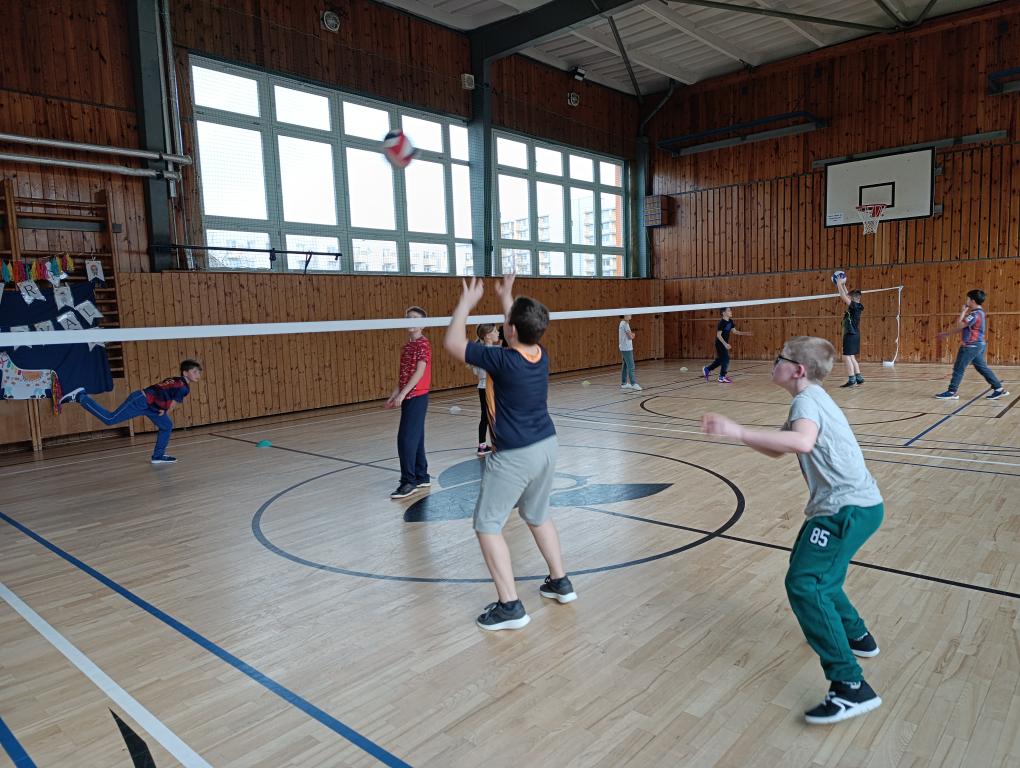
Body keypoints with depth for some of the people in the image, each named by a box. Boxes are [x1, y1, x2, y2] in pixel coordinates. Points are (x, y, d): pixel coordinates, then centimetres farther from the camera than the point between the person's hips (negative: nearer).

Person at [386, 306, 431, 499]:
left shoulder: (423, 344, -9)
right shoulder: (406, 346, 16)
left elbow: (419, 371, -18)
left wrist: (402, 394, -21)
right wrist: (394, 395, 10)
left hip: (417, 397, -8)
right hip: (408, 398, 8)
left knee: (406, 438, -10)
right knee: (415, 439, 12)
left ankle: (408, 481, -4)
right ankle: (422, 477, 20)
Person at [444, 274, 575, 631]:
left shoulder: (503, 360, -21)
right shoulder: (541, 356, -2)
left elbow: (452, 343, -10)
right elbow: (522, 331, 23)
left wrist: (467, 302, -1)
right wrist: (507, 297, 31)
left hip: (513, 455, -8)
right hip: (546, 447, 8)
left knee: (487, 525, 4)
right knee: (538, 516, 26)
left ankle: (510, 605, 3)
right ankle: (560, 582, 34)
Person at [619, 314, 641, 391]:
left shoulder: (622, 323, 15)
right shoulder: (625, 324, -15)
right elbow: (631, 336, -16)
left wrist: (631, 334, -3)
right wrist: (632, 335, 5)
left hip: (624, 348, 10)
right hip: (627, 348, -10)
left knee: (625, 366, 13)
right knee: (631, 367, -11)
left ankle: (623, 383, 17)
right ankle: (633, 384, -14)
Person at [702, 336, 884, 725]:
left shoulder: (807, 398, -15)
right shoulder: (810, 398, 16)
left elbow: (802, 442, -38)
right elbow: (776, 450, 20)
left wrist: (739, 431, -38)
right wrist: (730, 430, 10)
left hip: (849, 508, -11)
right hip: (852, 504, 11)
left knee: (804, 584, -15)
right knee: (812, 572, 26)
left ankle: (851, 686, -14)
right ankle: (856, 636, 44)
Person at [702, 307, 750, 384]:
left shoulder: (730, 321, 4)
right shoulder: (722, 322, -20)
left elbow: (734, 331, 11)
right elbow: (718, 335, -21)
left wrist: (745, 333, 3)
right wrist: (725, 344, -28)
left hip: (724, 344, 8)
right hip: (720, 343, -8)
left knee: (720, 359, 16)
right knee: (726, 359, -6)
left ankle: (707, 369, 30)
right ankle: (722, 377, 5)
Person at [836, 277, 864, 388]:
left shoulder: (854, 306, -14)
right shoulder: (855, 306, 10)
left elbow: (843, 296, -18)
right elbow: (846, 296, 24)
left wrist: (839, 284, -7)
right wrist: (843, 285, 25)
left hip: (851, 335, -10)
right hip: (854, 334, 10)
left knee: (847, 357, -9)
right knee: (851, 357, 15)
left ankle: (851, 380, -11)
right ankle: (859, 378, 17)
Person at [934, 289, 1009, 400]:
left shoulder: (975, 314, -18)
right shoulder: (978, 313, 14)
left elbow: (959, 325, -20)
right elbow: (961, 327, 20)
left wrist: (963, 311, -11)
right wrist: (946, 333, 22)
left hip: (971, 346, -10)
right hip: (977, 345, 10)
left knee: (958, 368, -3)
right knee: (982, 368, 13)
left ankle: (952, 392, 1)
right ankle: (999, 389, 15)